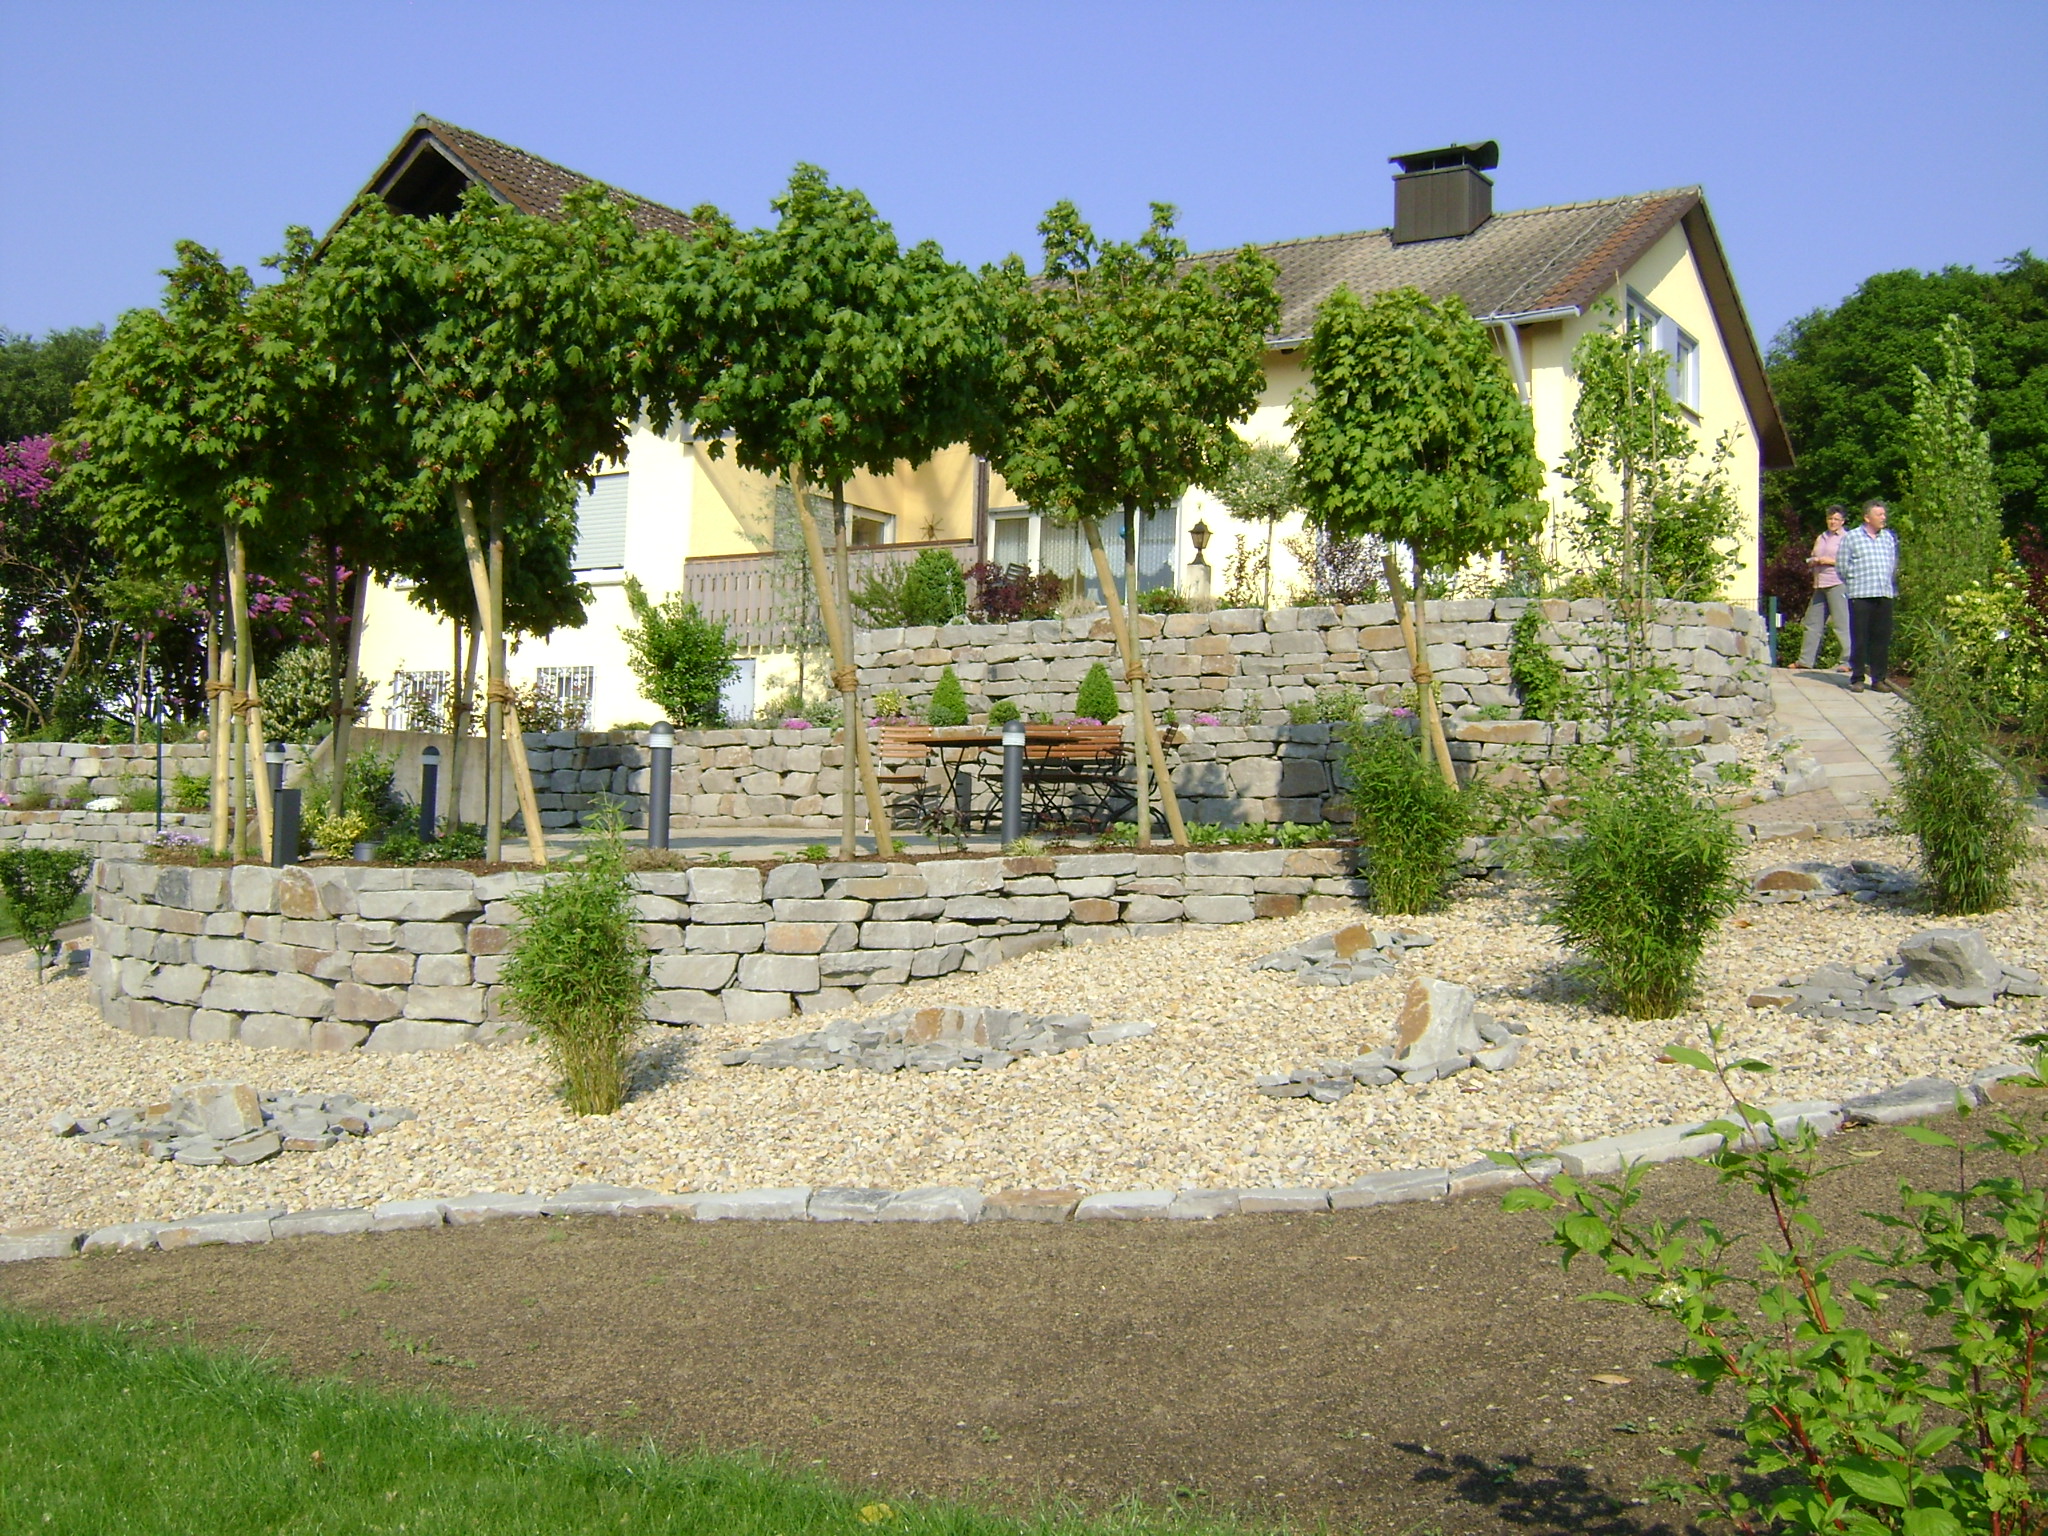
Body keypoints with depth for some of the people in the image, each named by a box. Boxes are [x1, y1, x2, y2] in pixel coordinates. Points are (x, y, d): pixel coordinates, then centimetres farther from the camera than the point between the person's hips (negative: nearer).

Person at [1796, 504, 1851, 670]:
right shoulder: (1821, 538, 22)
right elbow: (1810, 561, 25)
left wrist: (1831, 561, -14)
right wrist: (1813, 562, 2)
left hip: (1837, 584, -7)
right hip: (1820, 586, 7)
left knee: (1842, 623, -9)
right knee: (1812, 622, 8)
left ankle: (1848, 661, -8)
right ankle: (1805, 660, 13)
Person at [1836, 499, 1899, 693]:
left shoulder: (1889, 537, 15)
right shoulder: (1851, 537, 3)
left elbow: (1895, 565, 19)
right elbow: (1842, 566, 2)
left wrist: (1893, 586, 11)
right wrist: (1856, 582, 1)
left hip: (1885, 595, 4)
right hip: (1860, 595, -3)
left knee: (1882, 637, 3)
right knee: (1859, 638, -2)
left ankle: (1879, 678, 10)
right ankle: (1857, 678, 4)